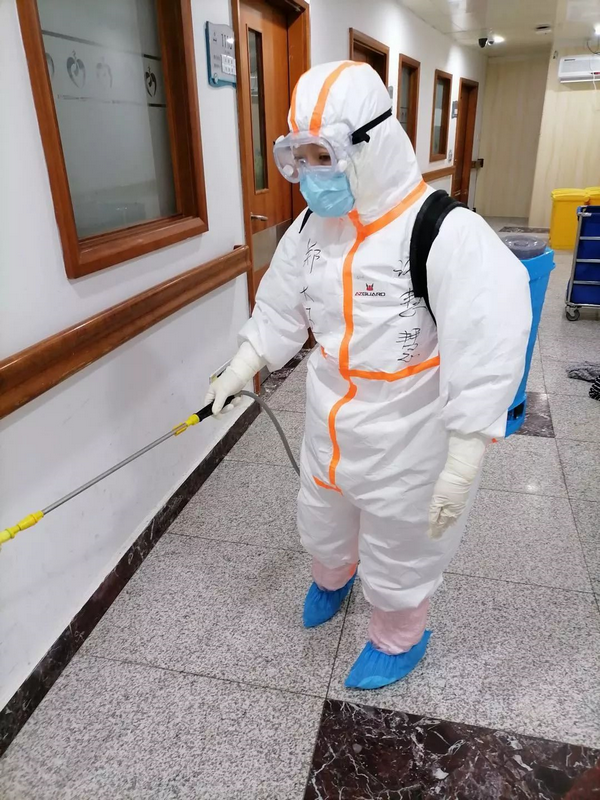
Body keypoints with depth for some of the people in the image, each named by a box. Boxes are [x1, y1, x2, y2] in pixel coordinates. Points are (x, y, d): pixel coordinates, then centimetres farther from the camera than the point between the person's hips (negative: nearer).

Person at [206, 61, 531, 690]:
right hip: (328, 426, 7)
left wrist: (462, 466, -26)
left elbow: (485, 356, -26)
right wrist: (240, 369, 5)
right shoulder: (312, 226, -3)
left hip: (404, 438, -6)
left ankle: (399, 637, 48)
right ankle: (334, 576, 63)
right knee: (320, 523, 29)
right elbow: (281, 308, 9)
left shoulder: (447, 234, -24)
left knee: (399, 550, 17)